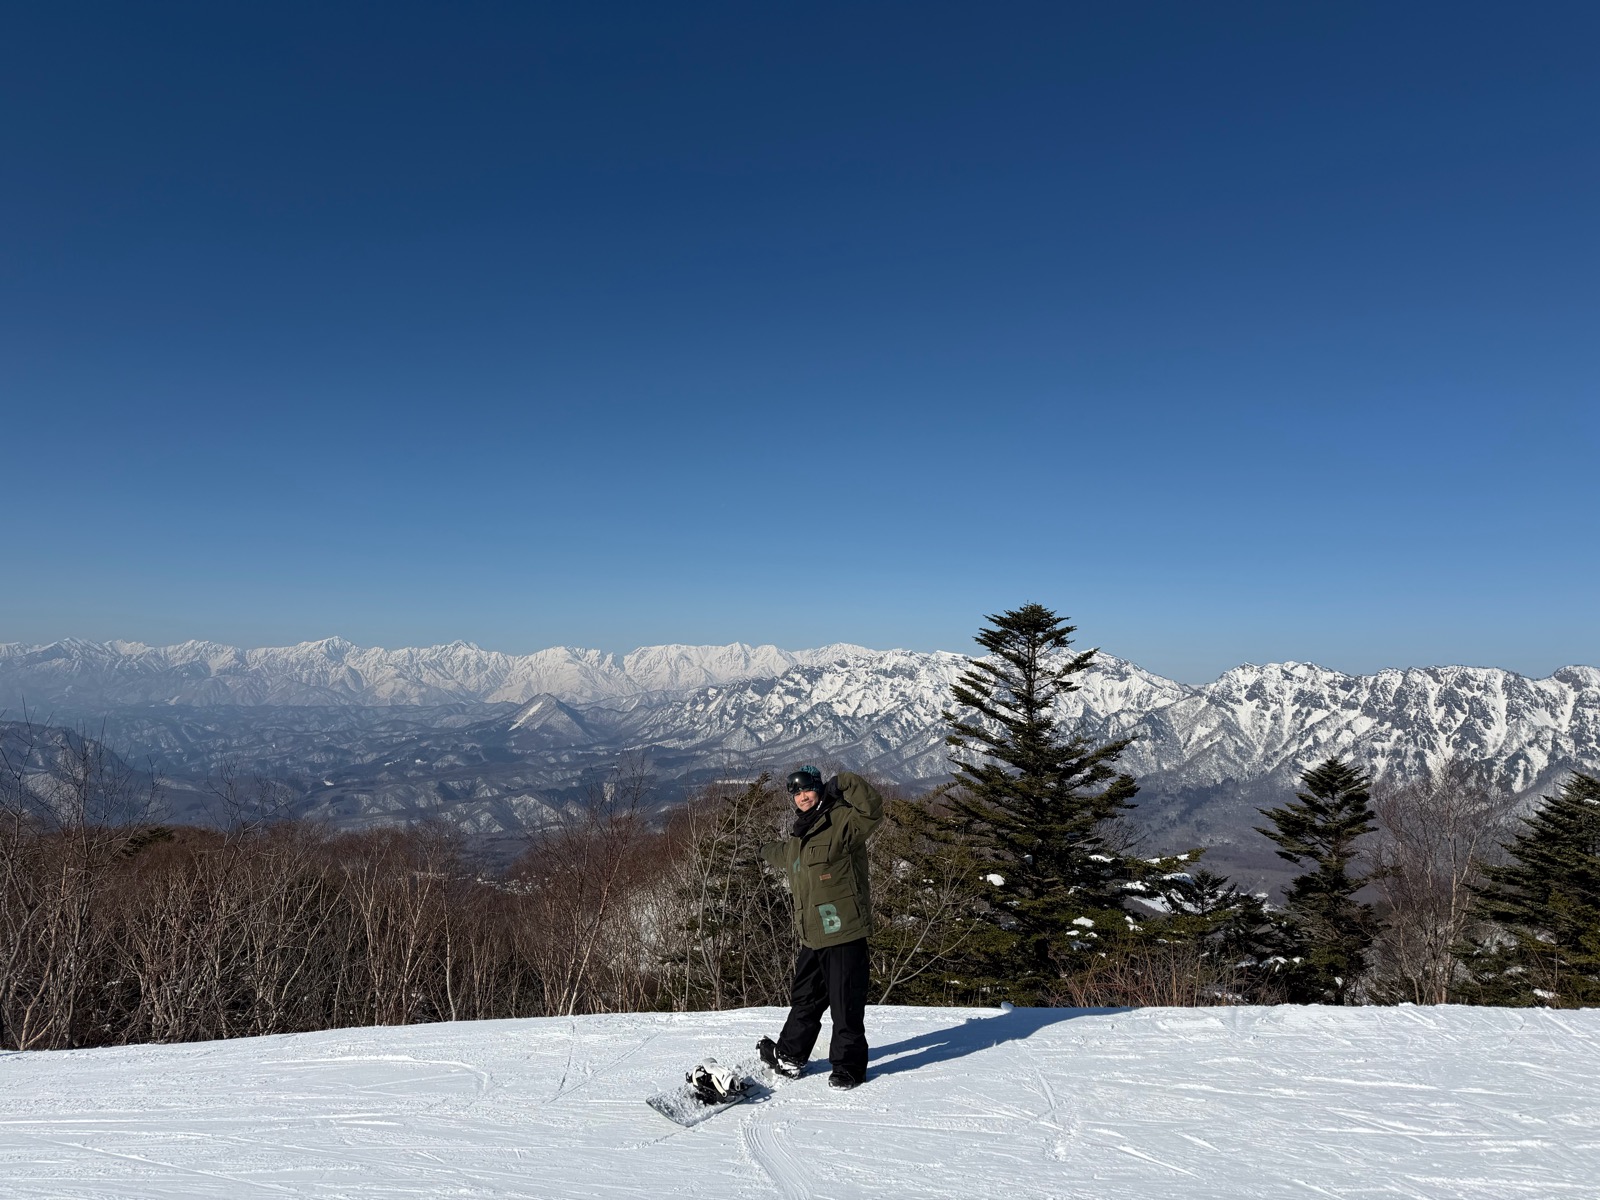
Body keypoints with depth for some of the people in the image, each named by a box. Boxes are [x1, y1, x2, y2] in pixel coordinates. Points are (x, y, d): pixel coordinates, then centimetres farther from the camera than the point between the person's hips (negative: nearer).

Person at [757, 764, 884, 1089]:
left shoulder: (842, 821, -9)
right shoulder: (798, 838, 17)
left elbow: (872, 809, -27)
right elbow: (783, 855, 40)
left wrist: (844, 783, -27)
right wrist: (769, 851, 60)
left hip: (843, 933, -8)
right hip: (812, 937, 8)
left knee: (846, 1004, 3)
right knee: (804, 1000, 21)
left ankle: (849, 1066, 18)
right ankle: (789, 1056, 35)